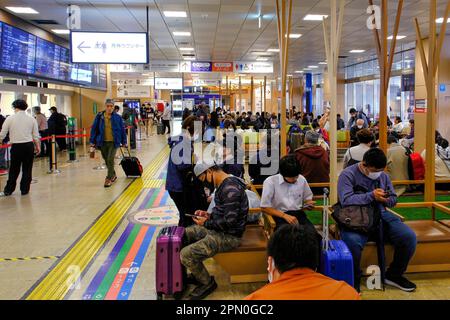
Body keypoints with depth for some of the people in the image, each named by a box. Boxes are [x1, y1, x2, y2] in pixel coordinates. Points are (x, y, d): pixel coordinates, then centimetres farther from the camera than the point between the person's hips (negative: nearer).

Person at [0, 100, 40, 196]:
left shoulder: (10, 118, -3)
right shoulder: (31, 119, 2)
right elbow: (36, 136, 4)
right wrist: (38, 146, 16)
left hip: (16, 146, -1)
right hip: (29, 146, 1)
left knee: (14, 170, 9)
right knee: (27, 169, 8)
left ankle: (8, 190, 17)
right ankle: (24, 190, 13)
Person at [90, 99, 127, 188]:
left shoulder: (117, 117, -4)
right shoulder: (99, 117, -2)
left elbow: (122, 130, 3)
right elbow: (94, 129, 3)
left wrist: (124, 142, 5)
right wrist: (92, 141, 1)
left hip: (114, 142, -2)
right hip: (103, 142, 2)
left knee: (110, 160, -11)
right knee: (106, 160, 13)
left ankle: (109, 178, 0)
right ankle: (113, 175, 34)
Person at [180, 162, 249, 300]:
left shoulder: (230, 188, -25)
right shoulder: (224, 185, 8)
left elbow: (230, 221, -28)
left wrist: (206, 223, -15)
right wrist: (209, 215, 6)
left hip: (229, 236, -11)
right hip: (218, 228, 11)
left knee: (186, 254, -19)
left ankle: (208, 283, 6)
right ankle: (198, 273, 23)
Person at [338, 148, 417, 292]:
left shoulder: (383, 176, 14)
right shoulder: (348, 175, -5)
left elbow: (393, 199, 20)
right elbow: (346, 200, -18)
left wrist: (385, 199, -5)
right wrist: (372, 196, -21)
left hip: (380, 216, 6)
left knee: (409, 237, -14)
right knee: (353, 242, -37)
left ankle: (394, 275, 11)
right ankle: (354, 280, -8)